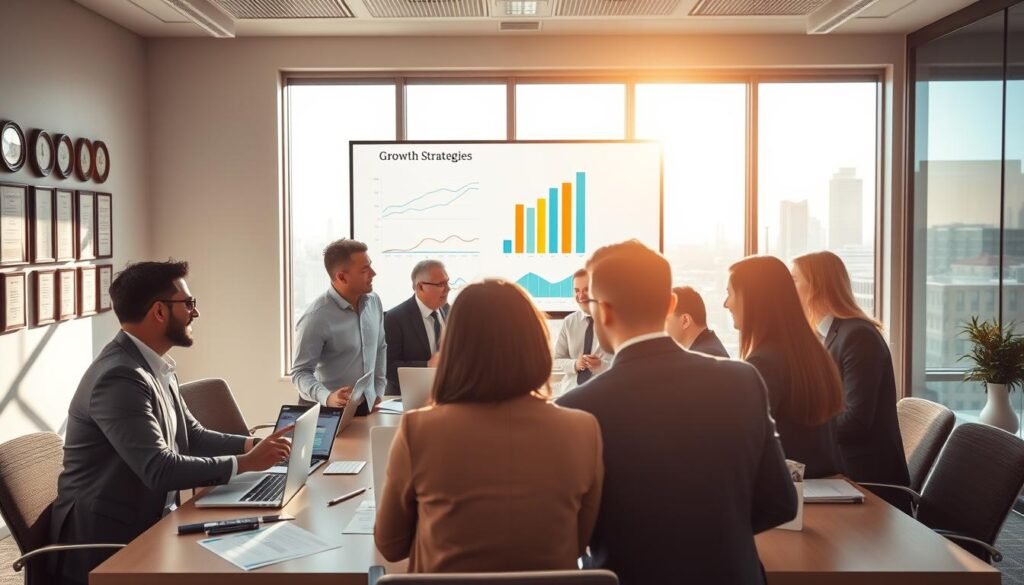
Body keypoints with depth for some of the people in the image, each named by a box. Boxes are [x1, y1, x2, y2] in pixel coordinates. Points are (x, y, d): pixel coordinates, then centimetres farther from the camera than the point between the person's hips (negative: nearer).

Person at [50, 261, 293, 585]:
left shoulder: (156, 367, 7)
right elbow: (160, 470, -29)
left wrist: (253, 444, -5)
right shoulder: (120, 377, -24)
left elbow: (193, 437, 10)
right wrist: (246, 462, -22)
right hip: (108, 542, -8)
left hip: (150, 521, 8)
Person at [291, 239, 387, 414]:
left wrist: (378, 391, 7)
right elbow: (300, 372, -18)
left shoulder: (374, 301, 0)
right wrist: (327, 397, -33)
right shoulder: (316, 317, -20)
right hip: (327, 410, -5)